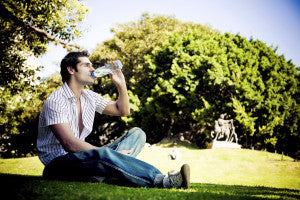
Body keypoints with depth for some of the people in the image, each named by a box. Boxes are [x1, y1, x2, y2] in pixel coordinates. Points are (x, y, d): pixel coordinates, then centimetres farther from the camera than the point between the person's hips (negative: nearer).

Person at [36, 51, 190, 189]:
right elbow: (69, 144, -23)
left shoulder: (89, 97, 13)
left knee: (136, 133, -3)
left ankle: (100, 174, -32)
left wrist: (121, 85, 5)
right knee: (102, 154, -40)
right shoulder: (55, 101, -13)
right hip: (57, 165, -9)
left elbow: (123, 110, 22)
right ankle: (162, 180, -37)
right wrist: (112, 154, -27)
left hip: (82, 158, 9)